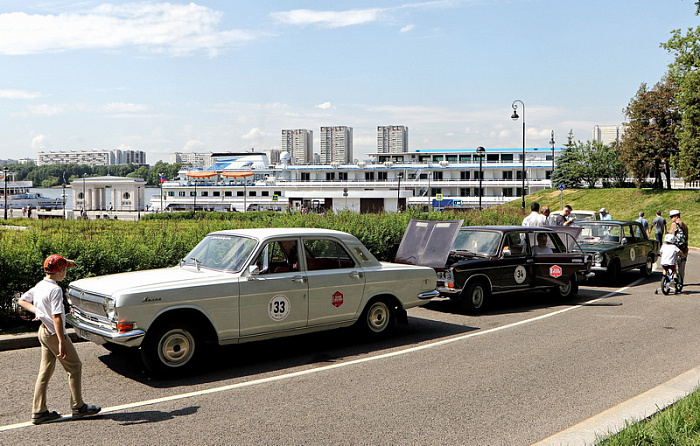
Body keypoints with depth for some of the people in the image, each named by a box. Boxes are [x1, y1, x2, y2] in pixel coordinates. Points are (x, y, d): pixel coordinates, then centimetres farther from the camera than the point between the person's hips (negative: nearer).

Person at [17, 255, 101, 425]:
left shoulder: (39, 286, 5)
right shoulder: (55, 290, -22)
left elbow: (22, 300, 19)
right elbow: (56, 317, -27)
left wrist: (37, 311, 12)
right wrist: (62, 343, -28)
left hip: (43, 331, 9)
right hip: (54, 334, -9)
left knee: (45, 371, 13)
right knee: (75, 367, 5)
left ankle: (39, 411, 16)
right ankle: (78, 407, 12)